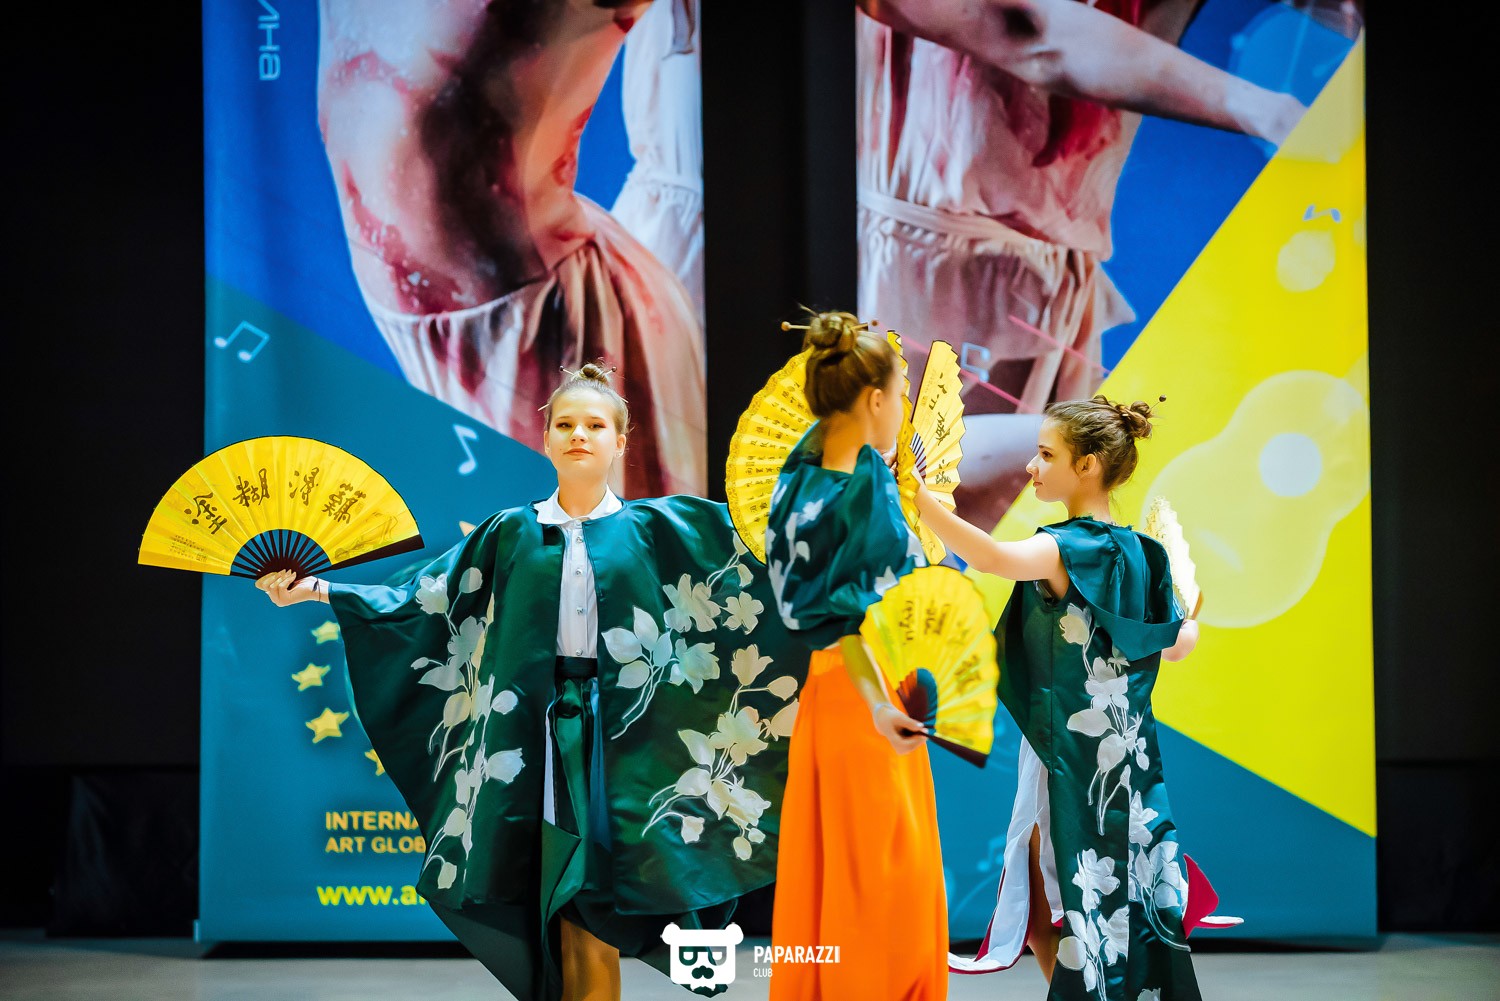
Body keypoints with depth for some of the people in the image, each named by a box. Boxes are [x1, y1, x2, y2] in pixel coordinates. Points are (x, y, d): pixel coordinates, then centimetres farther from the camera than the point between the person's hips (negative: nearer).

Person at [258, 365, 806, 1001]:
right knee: (563, 926, 2)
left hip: (621, 737, -1)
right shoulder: (511, 533, 9)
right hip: (538, 735, 1)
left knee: (596, 929, -4)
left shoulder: (654, 528, 6)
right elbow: (420, 601, 10)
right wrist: (317, 590, 5)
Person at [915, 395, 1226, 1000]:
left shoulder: (1072, 548, -17)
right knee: (1039, 905, 15)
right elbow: (1176, 646, 15)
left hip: (1075, 762, -8)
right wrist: (1193, 614, 37)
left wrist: (908, 493, -39)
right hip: (1124, 755, 8)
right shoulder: (1139, 552, 7)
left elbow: (990, 557, -37)